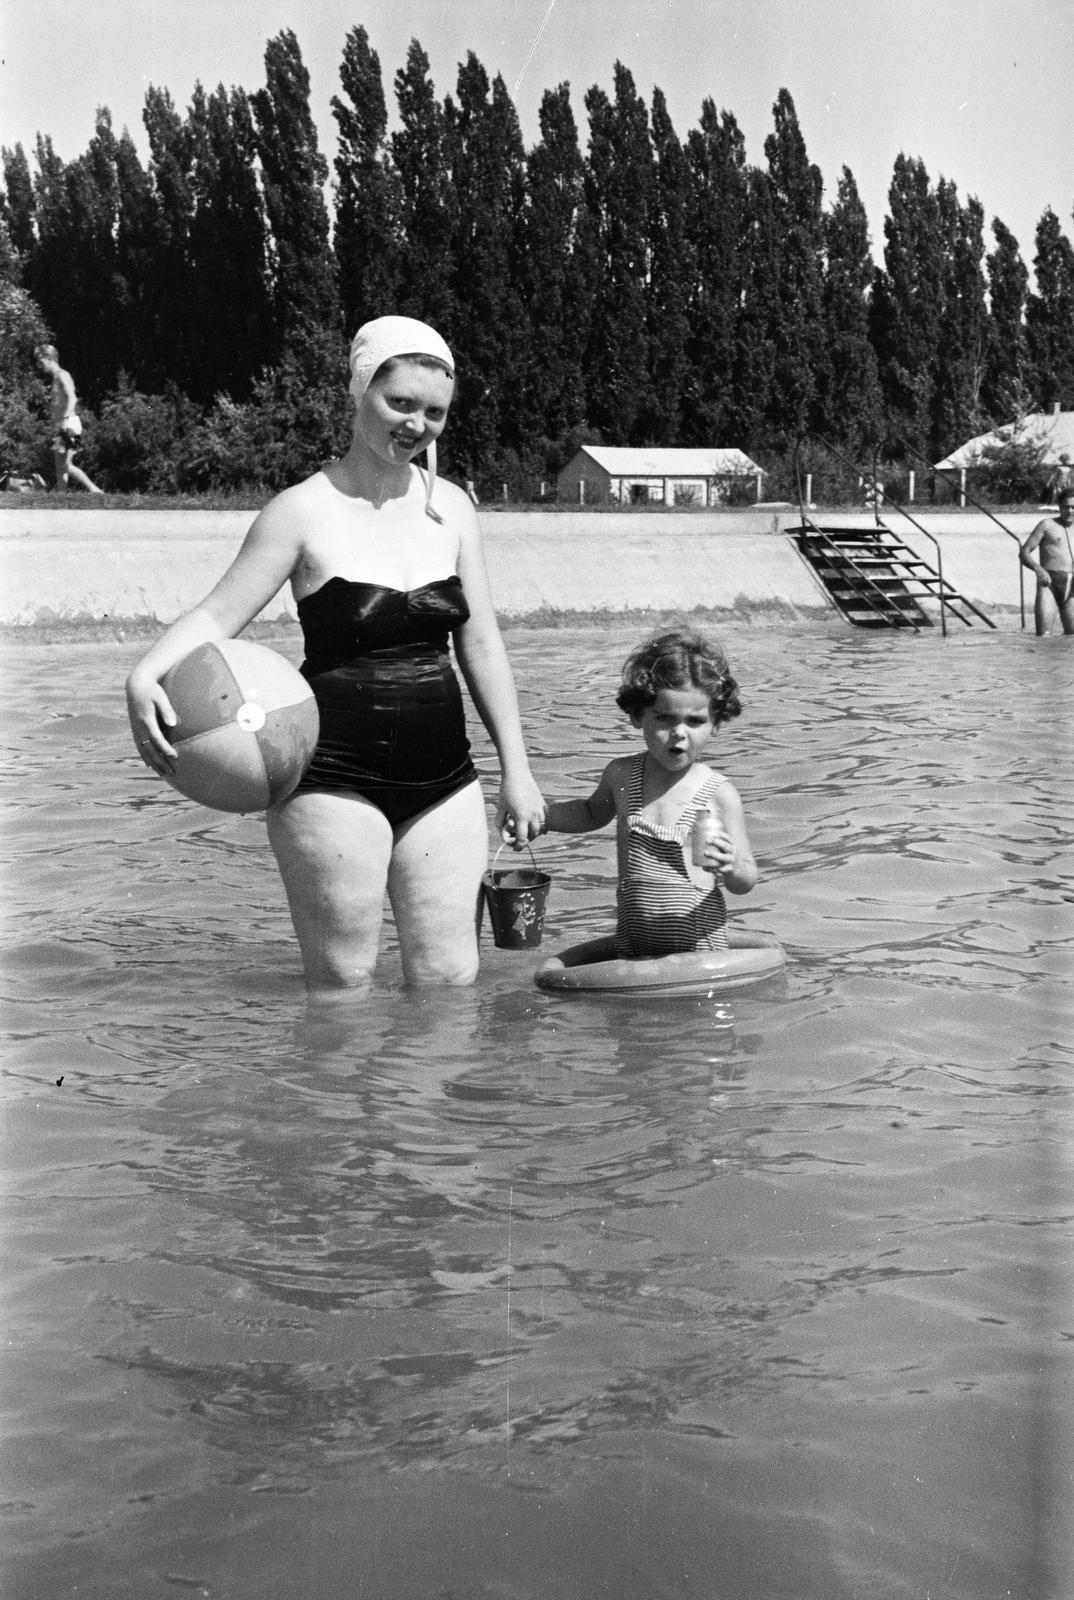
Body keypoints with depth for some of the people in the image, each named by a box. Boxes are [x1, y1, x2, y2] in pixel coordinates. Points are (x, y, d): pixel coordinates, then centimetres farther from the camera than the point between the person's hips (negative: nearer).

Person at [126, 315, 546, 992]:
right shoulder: (306, 511, -5)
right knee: (342, 985, 0)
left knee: (451, 981, 5)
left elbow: (481, 642, 11)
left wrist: (516, 770, 8)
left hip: (442, 780, 4)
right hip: (336, 778, -4)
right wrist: (145, 677, -28)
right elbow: (218, 614, -8)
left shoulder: (451, 506, 8)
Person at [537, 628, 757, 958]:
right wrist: (537, 815, 13)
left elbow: (747, 881, -4)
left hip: (698, 943, -3)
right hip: (633, 948, 3)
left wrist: (731, 868, -26)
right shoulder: (621, 775, 2)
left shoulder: (718, 793, -9)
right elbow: (593, 812, 26)